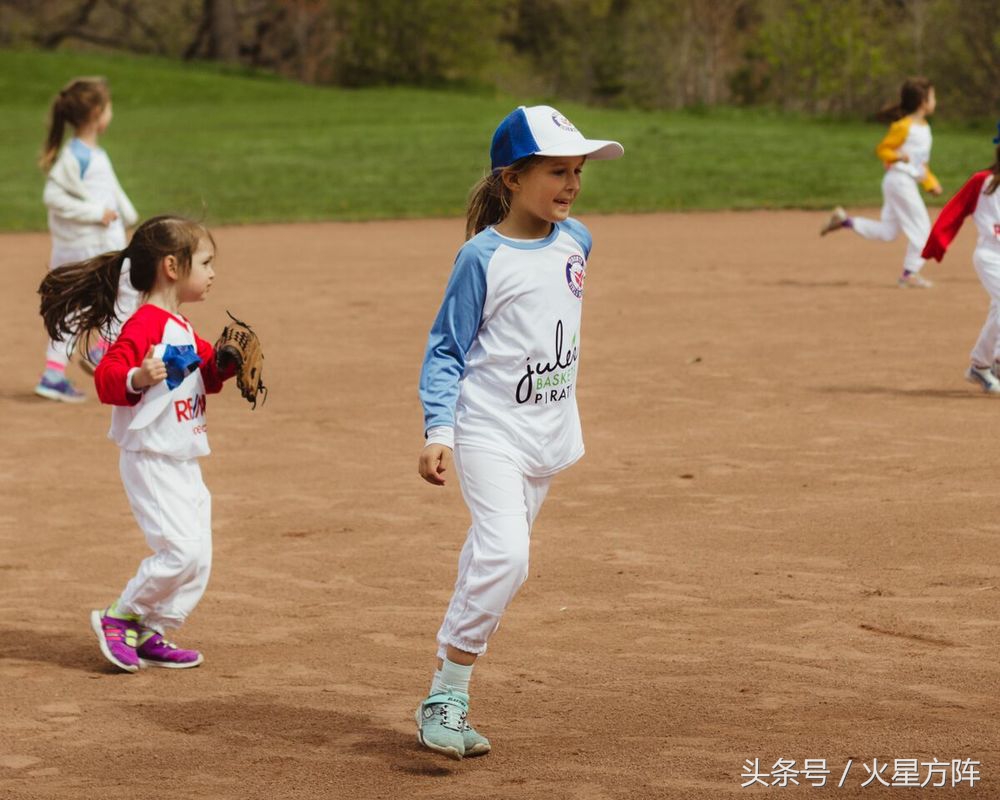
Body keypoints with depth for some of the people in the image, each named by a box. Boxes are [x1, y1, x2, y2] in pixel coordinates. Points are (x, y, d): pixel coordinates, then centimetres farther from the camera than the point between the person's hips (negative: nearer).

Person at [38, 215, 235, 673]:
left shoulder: (182, 329, 14)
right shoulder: (144, 325, -17)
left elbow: (205, 377, 27)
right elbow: (106, 377, -24)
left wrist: (224, 364, 7)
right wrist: (137, 377, -42)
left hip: (184, 462, 10)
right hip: (150, 459, -10)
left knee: (198, 557, 8)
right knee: (181, 551, -16)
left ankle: (151, 635, 18)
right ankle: (118, 618, 1)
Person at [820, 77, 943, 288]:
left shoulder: (924, 127, 14)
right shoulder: (903, 127, -14)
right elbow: (882, 149, -10)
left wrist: (931, 182, 15)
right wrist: (898, 156, -28)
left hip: (909, 182, 9)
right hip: (899, 178, -9)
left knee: (886, 232, 9)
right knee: (921, 227, -5)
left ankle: (844, 220, 14)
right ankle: (910, 273, 1)